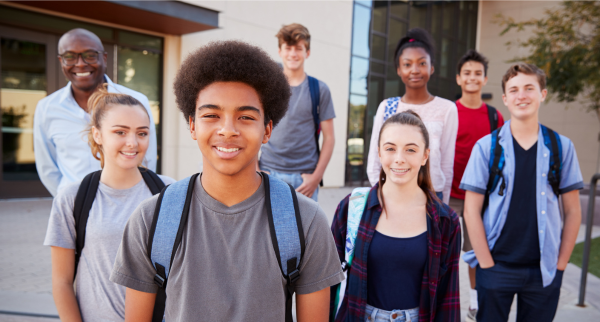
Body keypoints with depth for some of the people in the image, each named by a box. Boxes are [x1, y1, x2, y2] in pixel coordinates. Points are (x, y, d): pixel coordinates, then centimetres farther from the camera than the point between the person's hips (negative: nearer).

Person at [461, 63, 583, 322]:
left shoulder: (562, 147, 2)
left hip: (544, 271, 2)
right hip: (496, 267, -1)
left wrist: (560, 265, 0)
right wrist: (487, 264, -7)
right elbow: (472, 211, -4)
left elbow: (573, 211, 5)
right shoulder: (486, 147, -4)